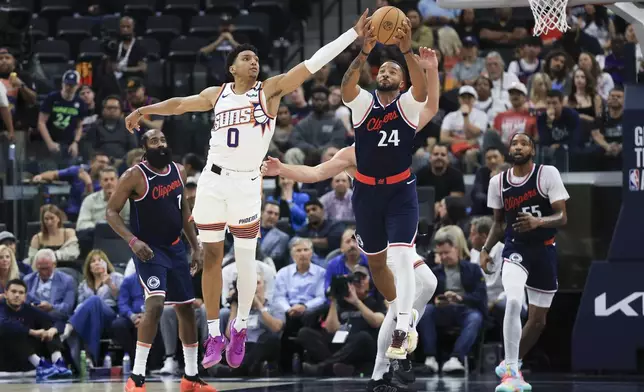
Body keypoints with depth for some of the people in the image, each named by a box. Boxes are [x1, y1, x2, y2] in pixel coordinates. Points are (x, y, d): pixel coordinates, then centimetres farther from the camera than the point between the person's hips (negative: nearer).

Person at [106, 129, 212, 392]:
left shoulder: (179, 172, 4)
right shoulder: (135, 176, -15)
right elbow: (112, 212, -13)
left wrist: (195, 246, 12)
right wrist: (132, 241, -26)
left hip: (175, 248, 7)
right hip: (149, 250, -7)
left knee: (186, 309, 12)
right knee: (155, 304, -24)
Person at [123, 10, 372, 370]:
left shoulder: (270, 90, -1)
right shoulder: (216, 95, 9)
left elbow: (313, 64, -8)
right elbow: (181, 104, 26)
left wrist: (353, 35, -15)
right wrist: (145, 110, 34)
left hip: (247, 184, -3)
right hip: (213, 180, 3)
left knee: (246, 260, 0)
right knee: (212, 257, 5)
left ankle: (240, 329, 19)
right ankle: (215, 335, 12)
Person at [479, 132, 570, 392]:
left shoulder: (548, 174, -8)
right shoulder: (498, 182, 1)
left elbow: (562, 217, -11)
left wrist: (538, 221, -31)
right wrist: (486, 249, 0)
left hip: (544, 251, 1)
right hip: (515, 250, -1)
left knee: (538, 319, 10)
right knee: (513, 302, -28)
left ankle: (512, 364, 34)